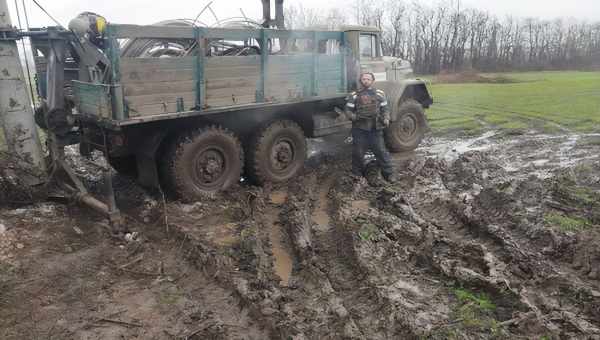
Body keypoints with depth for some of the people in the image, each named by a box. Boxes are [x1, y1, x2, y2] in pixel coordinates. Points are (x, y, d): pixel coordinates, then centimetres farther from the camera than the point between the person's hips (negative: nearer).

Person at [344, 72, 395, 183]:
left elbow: (385, 108, 13)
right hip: (359, 129, 0)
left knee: (382, 152, 1)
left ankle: (389, 174, 11)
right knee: (358, 153, 5)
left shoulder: (379, 94, 9)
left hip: (376, 129, 1)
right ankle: (357, 175, 22)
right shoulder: (354, 95, 4)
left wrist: (386, 119, -7)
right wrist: (356, 117, -16)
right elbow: (348, 111, 4)